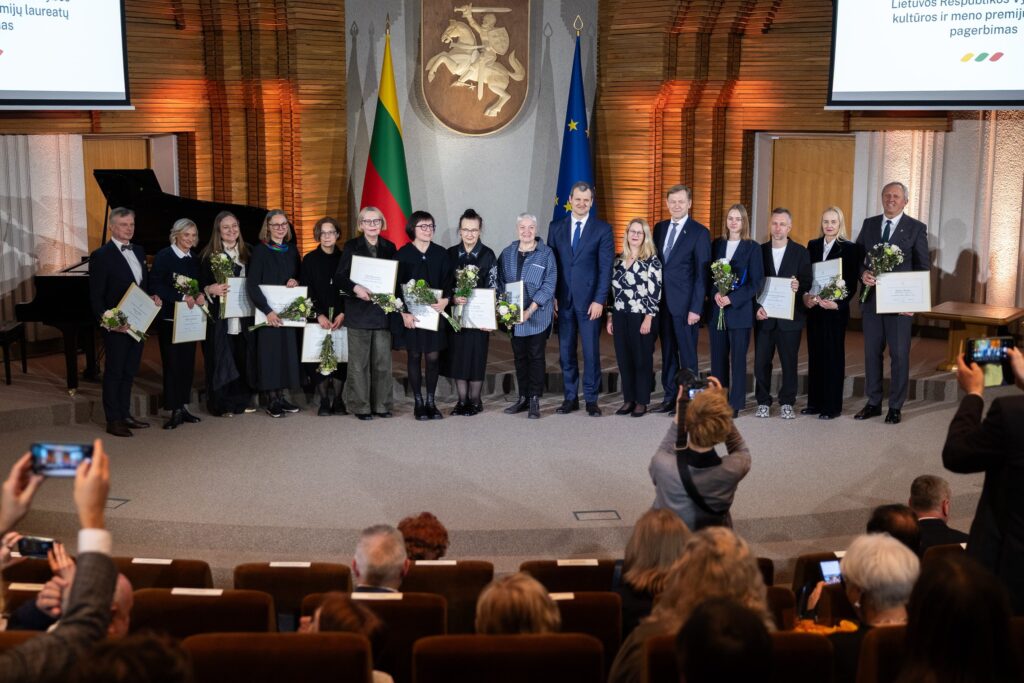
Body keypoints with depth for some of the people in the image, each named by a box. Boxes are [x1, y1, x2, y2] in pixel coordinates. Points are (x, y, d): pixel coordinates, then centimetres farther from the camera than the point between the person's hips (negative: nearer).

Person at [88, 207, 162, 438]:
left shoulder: (138, 252, 12)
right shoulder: (101, 256, -10)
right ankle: (113, 421, 9)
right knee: (114, 372, 2)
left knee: (129, 372, 14)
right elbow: (96, 296, -12)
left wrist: (154, 297, 0)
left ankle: (125, 415, 24)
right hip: (116, 326, -7)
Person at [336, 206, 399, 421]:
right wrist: (355, 288, -23)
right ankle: (361, 406, 10)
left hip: (383, 312, 3)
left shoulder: (389, 247, 9)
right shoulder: (351, 246, 1)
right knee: (359, 362, 2)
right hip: (359, 312, -2)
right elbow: (340, 278, -5)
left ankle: (382, 404, 15)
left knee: (383, 361, 5)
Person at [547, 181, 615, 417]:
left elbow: (606, 268, -4)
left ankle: (591, 399, 10)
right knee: (566, 352, 7)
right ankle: (570, 398, 16)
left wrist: (599, 300, -11)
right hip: (563, 300, 3)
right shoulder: (556, 227, 8)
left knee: (591, 351, 1)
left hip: (589, 300, -3)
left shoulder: (602, 229, 0)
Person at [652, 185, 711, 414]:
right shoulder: (660, 228, 12)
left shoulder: (699, 232, -5)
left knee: (687, 354, 0)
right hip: (662, 302, 6)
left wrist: (696, 308, -14)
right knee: (667, 352, 11)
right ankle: (670, 397, 18)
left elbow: (702, 274, -9)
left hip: (684, 304, -5)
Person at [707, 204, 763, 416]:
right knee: (718, 357, 6)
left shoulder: (753, 248, -1)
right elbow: (708, 274, 8)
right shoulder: (716, 244, 10)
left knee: (738, 358, 0)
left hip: (740, 310, -3)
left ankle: (735, 403, 6)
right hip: (716, 309, 3)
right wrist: (715, 294, -11)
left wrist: (732, 299, -15)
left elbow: (756, 282, -5)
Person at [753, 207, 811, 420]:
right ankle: (763, 402, 13)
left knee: (789, 362, 3)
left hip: (790, 316, -1)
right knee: (761, 361, 1)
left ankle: (787, 403, 14)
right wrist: (757, 307, -8)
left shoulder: (800, 252, 3)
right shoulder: (760, 251, 7)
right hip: (764, 316, 1)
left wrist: (799, 287, -23)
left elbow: (807, 283, 0)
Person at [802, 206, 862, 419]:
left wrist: (837, 304, -18)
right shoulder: (813, 245, 10)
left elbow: (851, 284, -6)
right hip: (814, 308, 4)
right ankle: (815, 402, 16)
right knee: (815, 354, 8)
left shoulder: (850, 248, -4)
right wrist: (806, 296, -8)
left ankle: (832, 405, 7)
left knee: (833, 356, 1)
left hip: (835, 310, -4)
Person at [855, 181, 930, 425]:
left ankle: (895, 407, 10)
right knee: (872, 353, 9)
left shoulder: (916, 228, -1)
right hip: (871, 299, 3)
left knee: (899, 355, 1)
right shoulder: (869, 224, 10)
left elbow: (924, 267, -2)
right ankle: (873, 403, 19)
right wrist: (863, 273, -11)